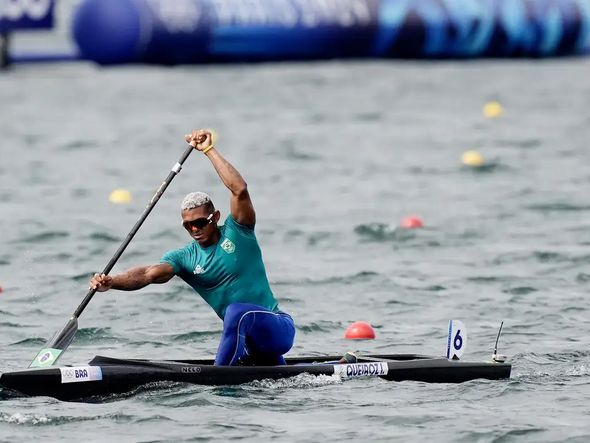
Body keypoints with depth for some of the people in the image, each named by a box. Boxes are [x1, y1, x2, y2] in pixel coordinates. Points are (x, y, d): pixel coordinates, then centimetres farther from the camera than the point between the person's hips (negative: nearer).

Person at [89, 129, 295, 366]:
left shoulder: (236, 232, -5)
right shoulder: (184, 258, 4)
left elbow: (239, 189, -21)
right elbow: (149, 273, -14)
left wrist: (209, 149, -17)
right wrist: (111, 282, -33)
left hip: (279, 329, -6)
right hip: (248, 341, 6)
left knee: (238, 311, -34)